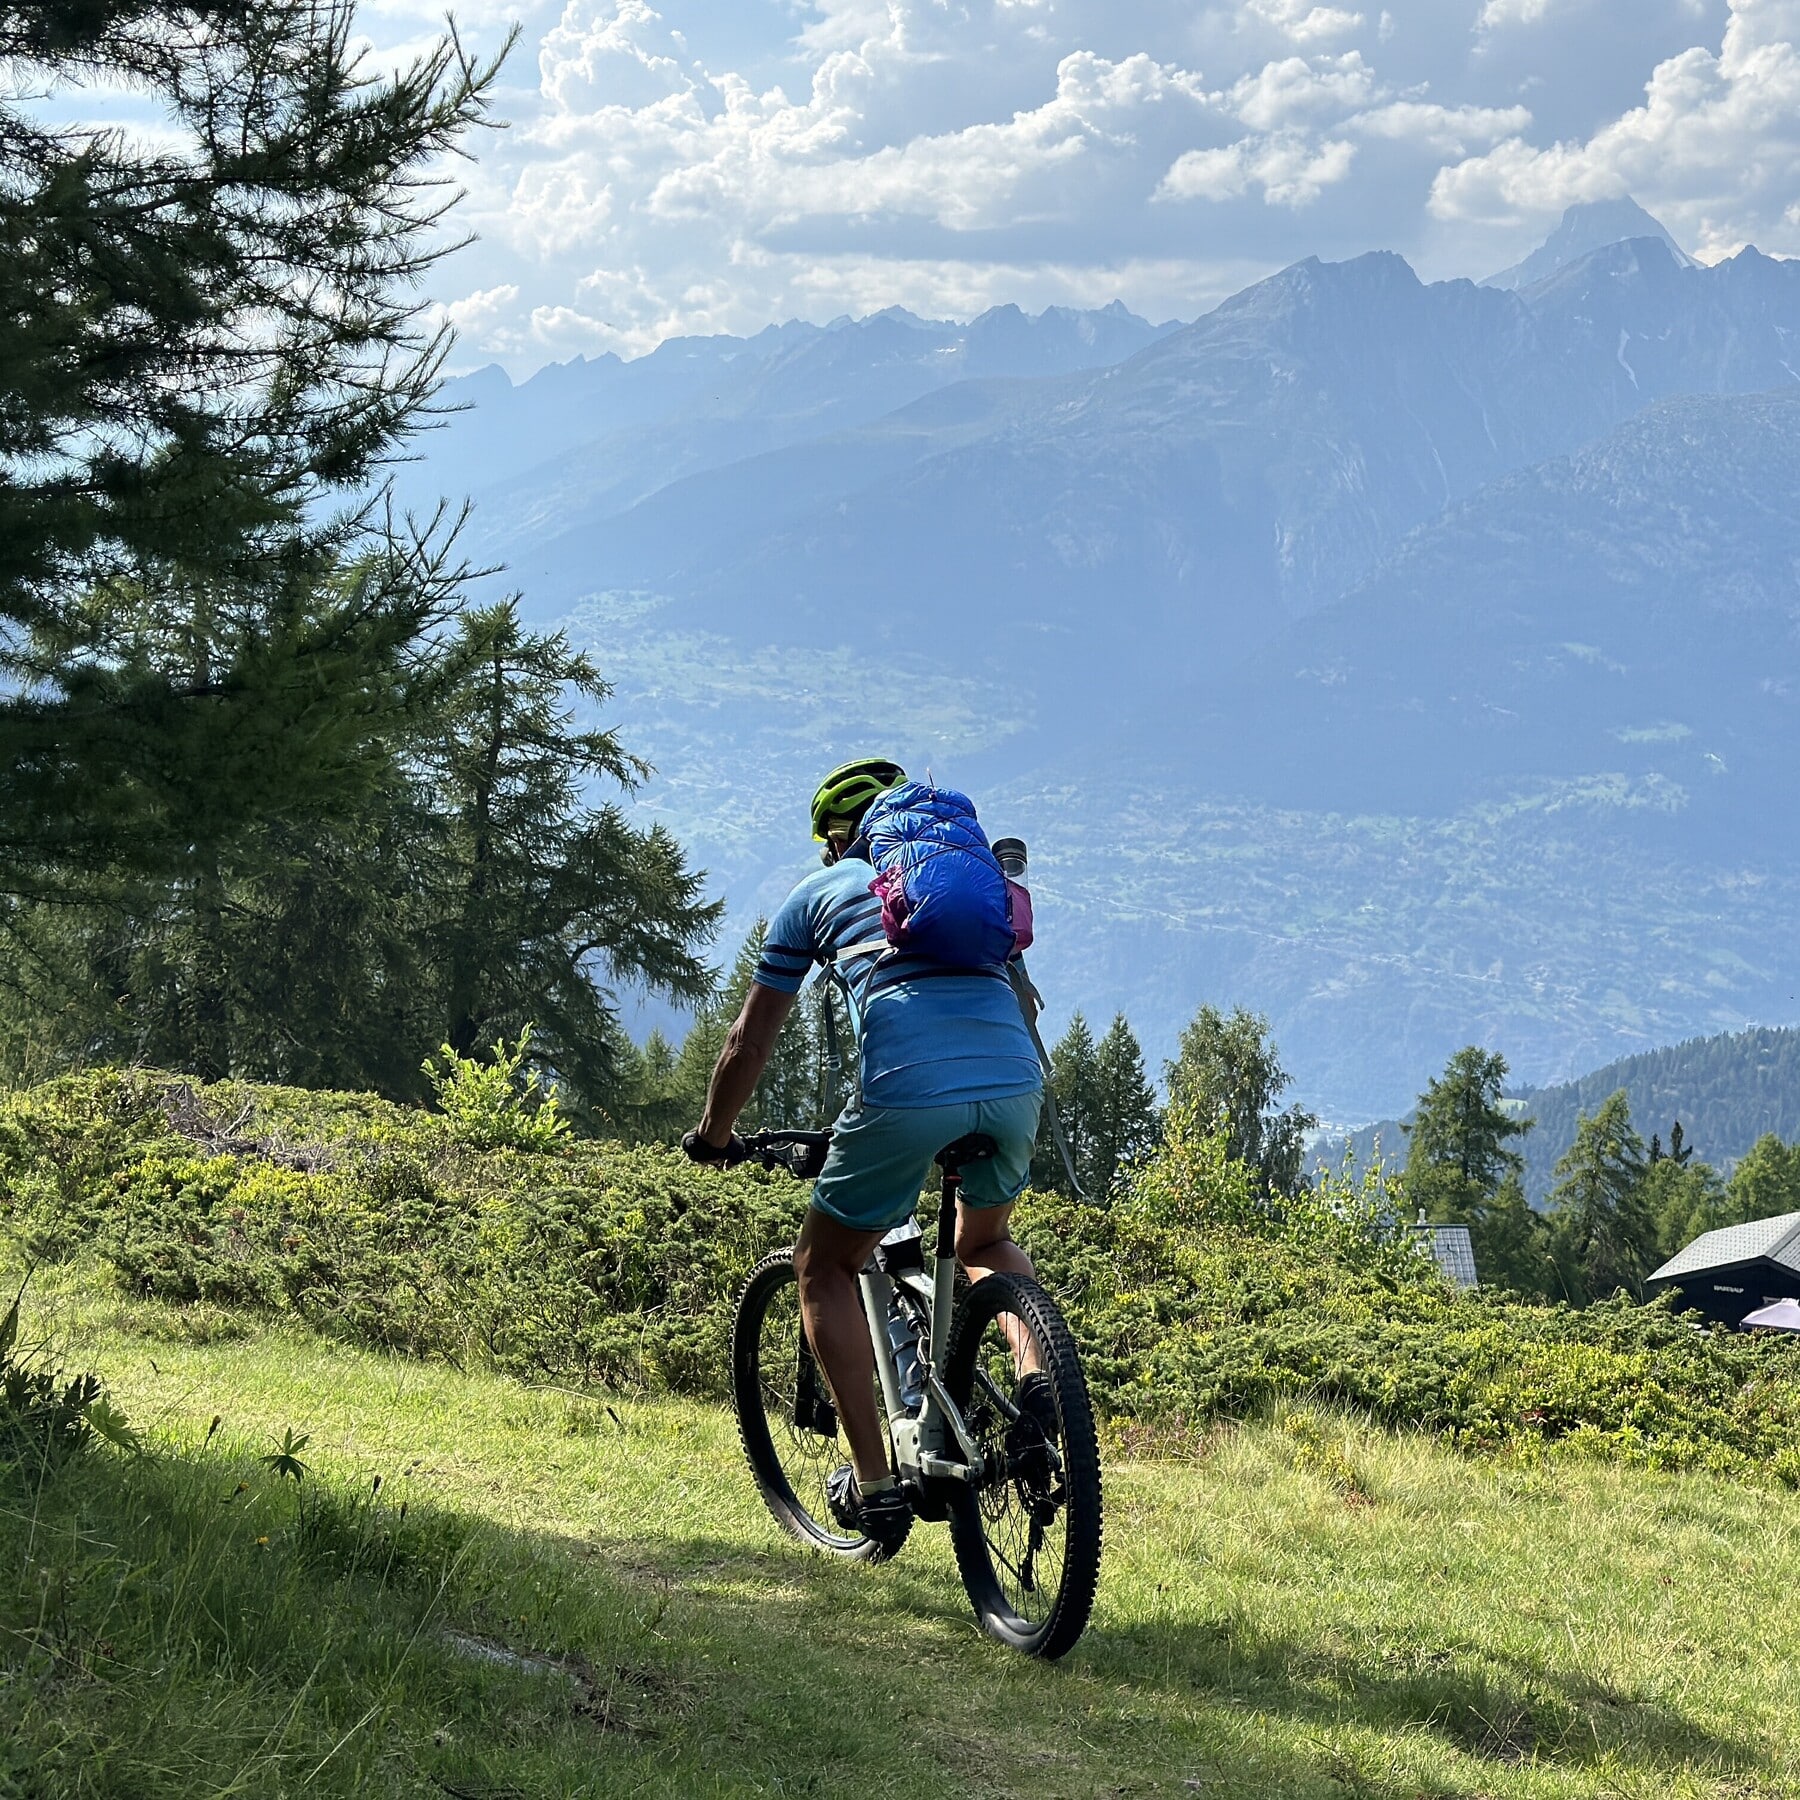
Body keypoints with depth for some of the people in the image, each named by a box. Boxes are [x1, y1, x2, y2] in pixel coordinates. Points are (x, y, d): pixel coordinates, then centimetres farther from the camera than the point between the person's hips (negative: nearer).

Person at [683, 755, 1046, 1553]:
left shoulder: (819, 893, 21)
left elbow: (748, 1044, 24)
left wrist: (713, 1137, 39)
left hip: (908, 1092, -4)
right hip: (1017, 1084, 4)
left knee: (825, 1271, 19)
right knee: (986, 1242, 33)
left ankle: (874, 1482, 11)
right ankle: (1039, 1377, 6)